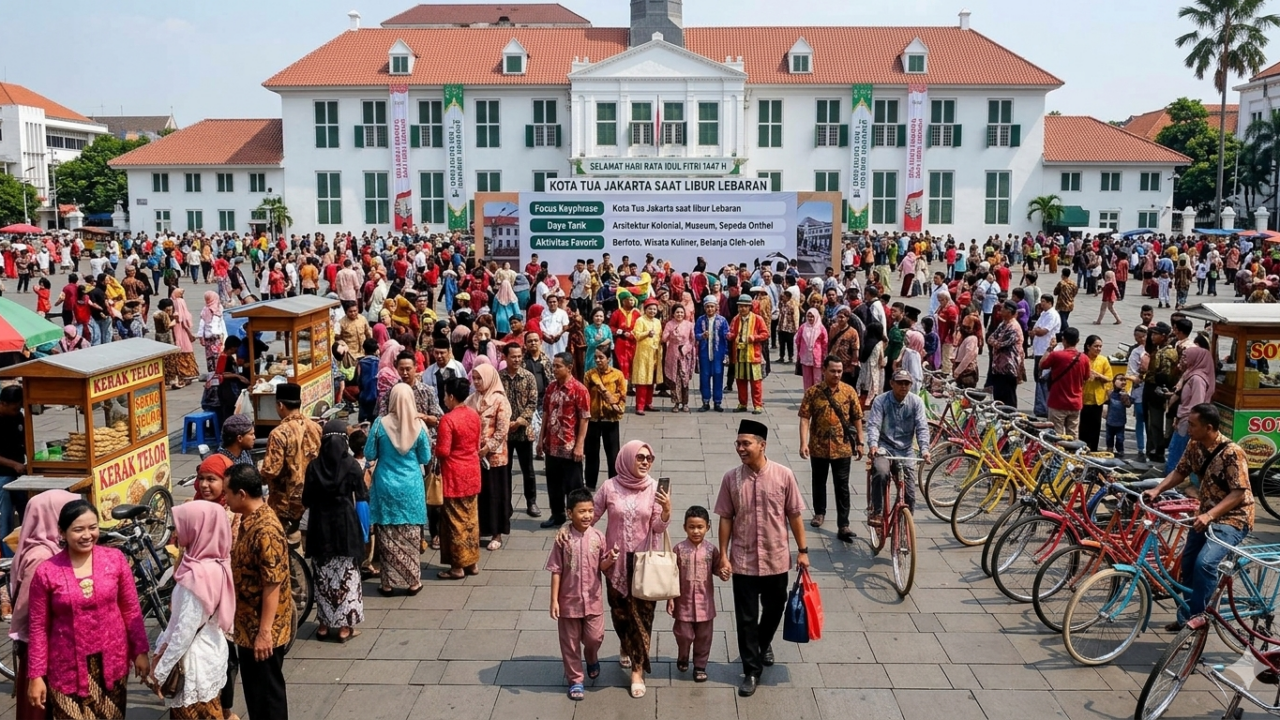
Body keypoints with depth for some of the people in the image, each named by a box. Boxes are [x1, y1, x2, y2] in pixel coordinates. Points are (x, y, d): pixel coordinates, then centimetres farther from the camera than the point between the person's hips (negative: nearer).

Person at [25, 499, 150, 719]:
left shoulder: (115, 559, -5)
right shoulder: (46, 572, -9)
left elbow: (131, 610, 2)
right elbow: (38, 628, -4)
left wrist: (140, 651, 1)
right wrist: (36, 676, -3)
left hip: (112, 661, 2)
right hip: (68, 667, -2)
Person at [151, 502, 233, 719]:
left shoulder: (198, 575, -27)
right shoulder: (214, 565, 1)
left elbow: (185, 630, -23)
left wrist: (161, 670, -13)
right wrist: (162, 651, 10)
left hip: (195, 661, -8)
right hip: (210, 653, 8)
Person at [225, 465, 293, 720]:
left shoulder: (266, 530, -26)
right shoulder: (249, 519, 5)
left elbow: (273, 585, -26)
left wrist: (264, 632, -23)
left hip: (263, 628, -10)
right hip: (248, 623, 10)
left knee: (267, 690, 4)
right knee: (253, 686, 21)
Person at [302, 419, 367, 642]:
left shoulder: (314, 466, -2)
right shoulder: (352, 465, -8)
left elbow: (306, 501, 1)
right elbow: (363, 497, -4)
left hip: (320, 527, 2)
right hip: (346, 525, -2)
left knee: (323, 577, 11)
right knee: (346, 576, 5)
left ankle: (325, 623, 18)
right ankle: (344, 626, 8)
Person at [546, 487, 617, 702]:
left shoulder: (598, 537, -6)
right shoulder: (563, 539, -13)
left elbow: (603, 567, 2)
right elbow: (556, 571, -8)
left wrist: (610, 560, -21)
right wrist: (554, 600, -9)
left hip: (593, 599, 2)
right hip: (569, 600, -1)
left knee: (595, 637, 8)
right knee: (570, 642, 10)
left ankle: (591, 658, 42)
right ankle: (575, 680, 28)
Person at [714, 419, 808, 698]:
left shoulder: (784, 475, -10)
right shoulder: (731, 478, -8)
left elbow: (794, 515, -1)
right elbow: (726, 518, -2)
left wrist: (802, 551, 0)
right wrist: (723, 556, -4)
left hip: (776, 559, 1)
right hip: (743, 561, 0)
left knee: (773, 610, 19)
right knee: (746, 618, 6)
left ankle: (764, 644, 50)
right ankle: (751, 671, 22)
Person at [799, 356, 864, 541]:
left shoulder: (849, 392, -2)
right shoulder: (813, 392, -5)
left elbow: (857, 418, 4)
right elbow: (805, 418, -8)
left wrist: (859, 442, 2)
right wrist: (803, 443, -16)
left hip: (842, 447, 0)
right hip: (818, 446, 1)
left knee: (842, 486, 0)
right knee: (819, 482, 17)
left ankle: (843, 525, 2)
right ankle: (819, 513, 38)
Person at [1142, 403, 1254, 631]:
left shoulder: (1232, 453, -25)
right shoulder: (1194, 446, -3)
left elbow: (1239, 493, -25)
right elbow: (1180, 472, 6)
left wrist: (1209, 515, -34)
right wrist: (1157, 489, -11)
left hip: (1233, 518, -8)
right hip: (1206, 515, 8)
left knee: (1205, 562, -26)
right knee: (1188, 562, 10)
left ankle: (1197, 617, -12)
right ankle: (1188, 616, 26)